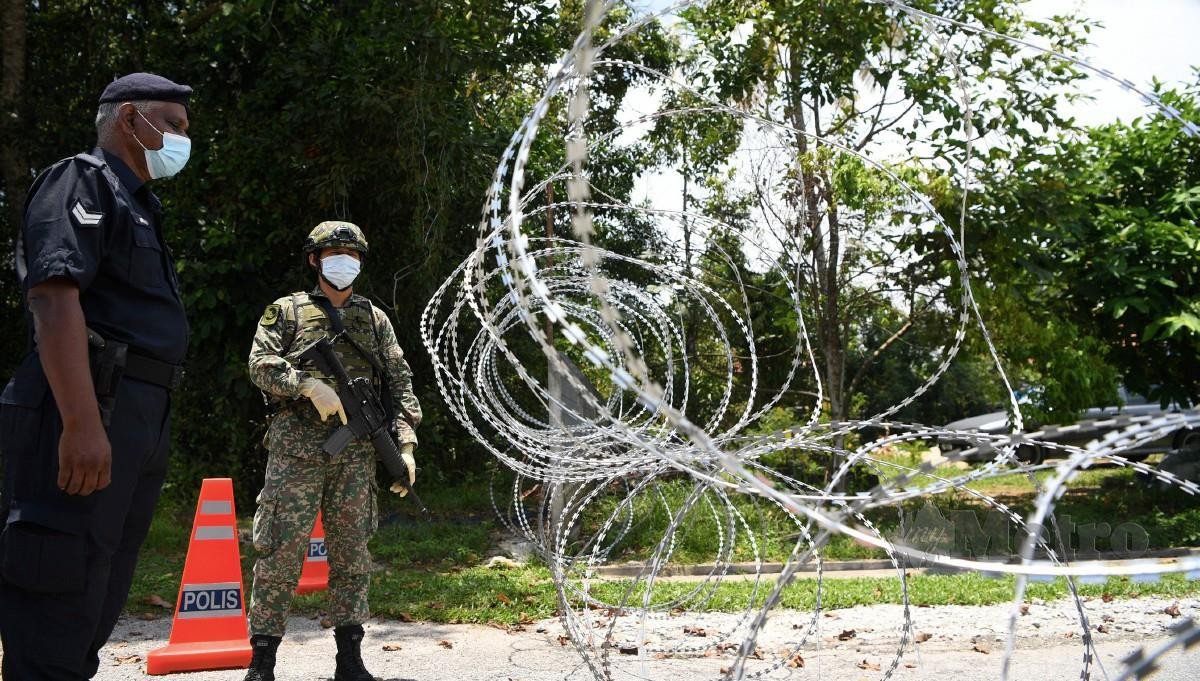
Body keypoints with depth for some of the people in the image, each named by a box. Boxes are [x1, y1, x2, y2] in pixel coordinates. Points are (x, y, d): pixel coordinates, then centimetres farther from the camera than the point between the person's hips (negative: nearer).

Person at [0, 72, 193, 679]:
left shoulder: (136, 205, 26)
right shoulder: (81, 180, -3)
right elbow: (53, 294, -18)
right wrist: (81, 422, -28)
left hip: (137, 423, 10)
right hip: (87, 412, -10)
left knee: (99, 606, 13)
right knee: (59, 606, -10)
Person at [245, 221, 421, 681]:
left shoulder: (374, 319, 18)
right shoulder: (287, 311, 11)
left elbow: (399, 383, 12)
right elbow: (261, 364, -2)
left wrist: (405, 443, 0)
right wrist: (309, 384, -18)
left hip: (357, 452, 3)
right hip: (296, 447, -3)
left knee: (352, 552, 4)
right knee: (281, 550, -6)